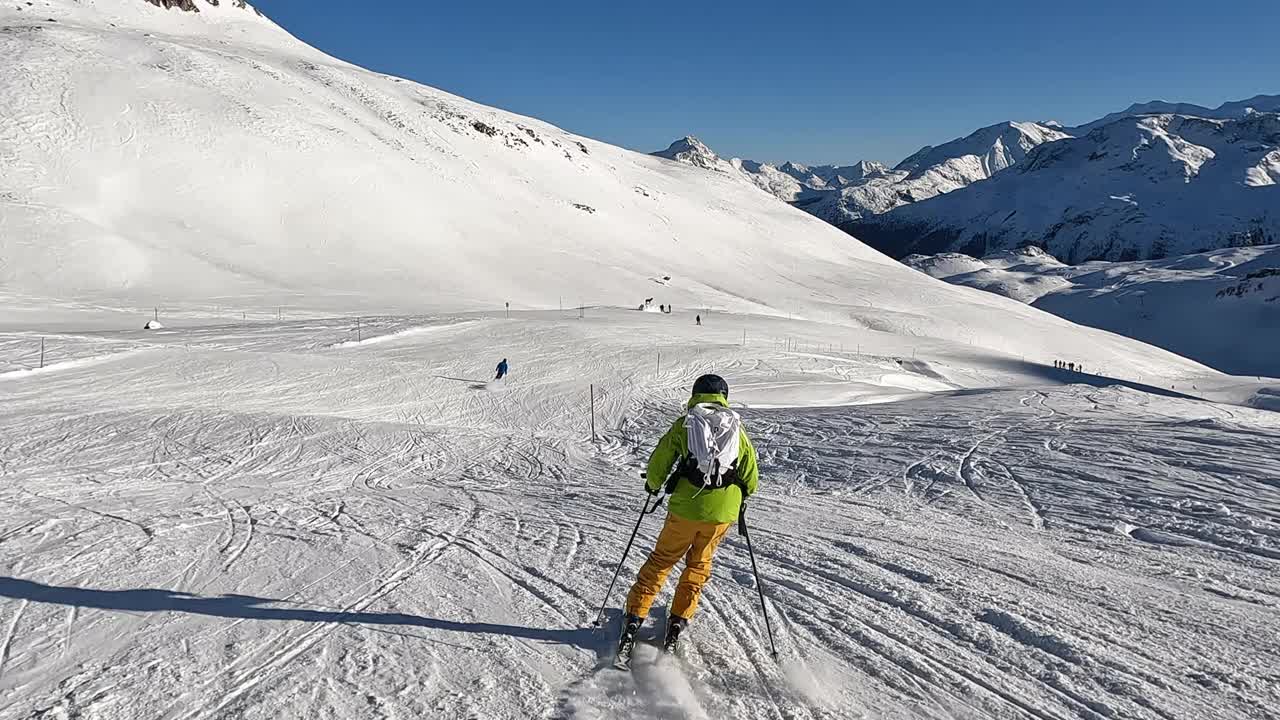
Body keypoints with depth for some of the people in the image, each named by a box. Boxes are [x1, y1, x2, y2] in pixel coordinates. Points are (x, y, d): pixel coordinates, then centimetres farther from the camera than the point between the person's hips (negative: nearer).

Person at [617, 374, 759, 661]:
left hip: (685, 507, -2)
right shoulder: (737, 429, 7)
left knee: (661, 560, 13)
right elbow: (751, 479, 11)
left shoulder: (683, 424, 0)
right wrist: (740, 495, 31)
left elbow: (657, 465, -1)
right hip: (722, 511, 2)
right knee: (698, 564, 21)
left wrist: (652, 485, 20)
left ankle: (634, 618, 9)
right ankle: (678, 621, 18)